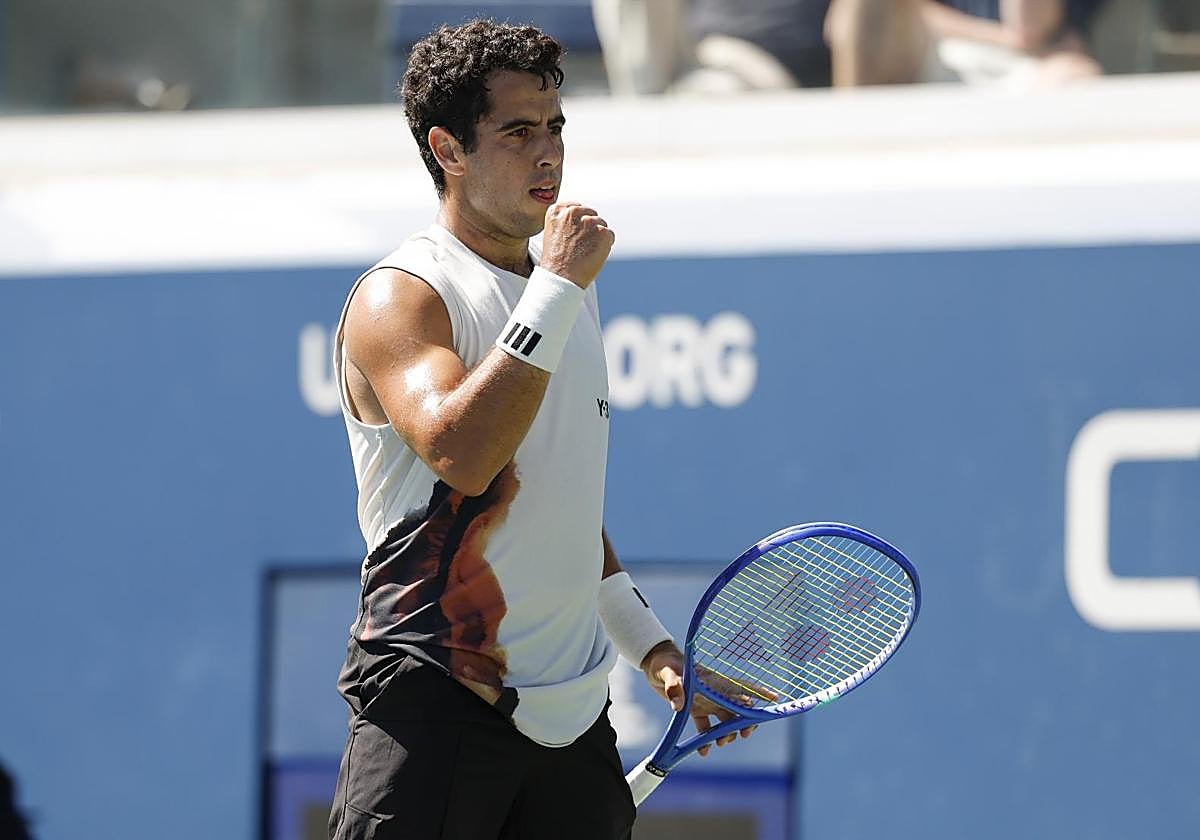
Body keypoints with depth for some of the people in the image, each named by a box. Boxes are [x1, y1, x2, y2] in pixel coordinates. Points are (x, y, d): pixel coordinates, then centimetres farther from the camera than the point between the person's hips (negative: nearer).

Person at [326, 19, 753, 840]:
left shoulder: (565, 293, 19)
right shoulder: (400, 296, -8)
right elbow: (460, 453, -27)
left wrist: (650, 645, 25)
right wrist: (556, 287, -22)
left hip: (572, 709, 7)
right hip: (434, 702, -7)